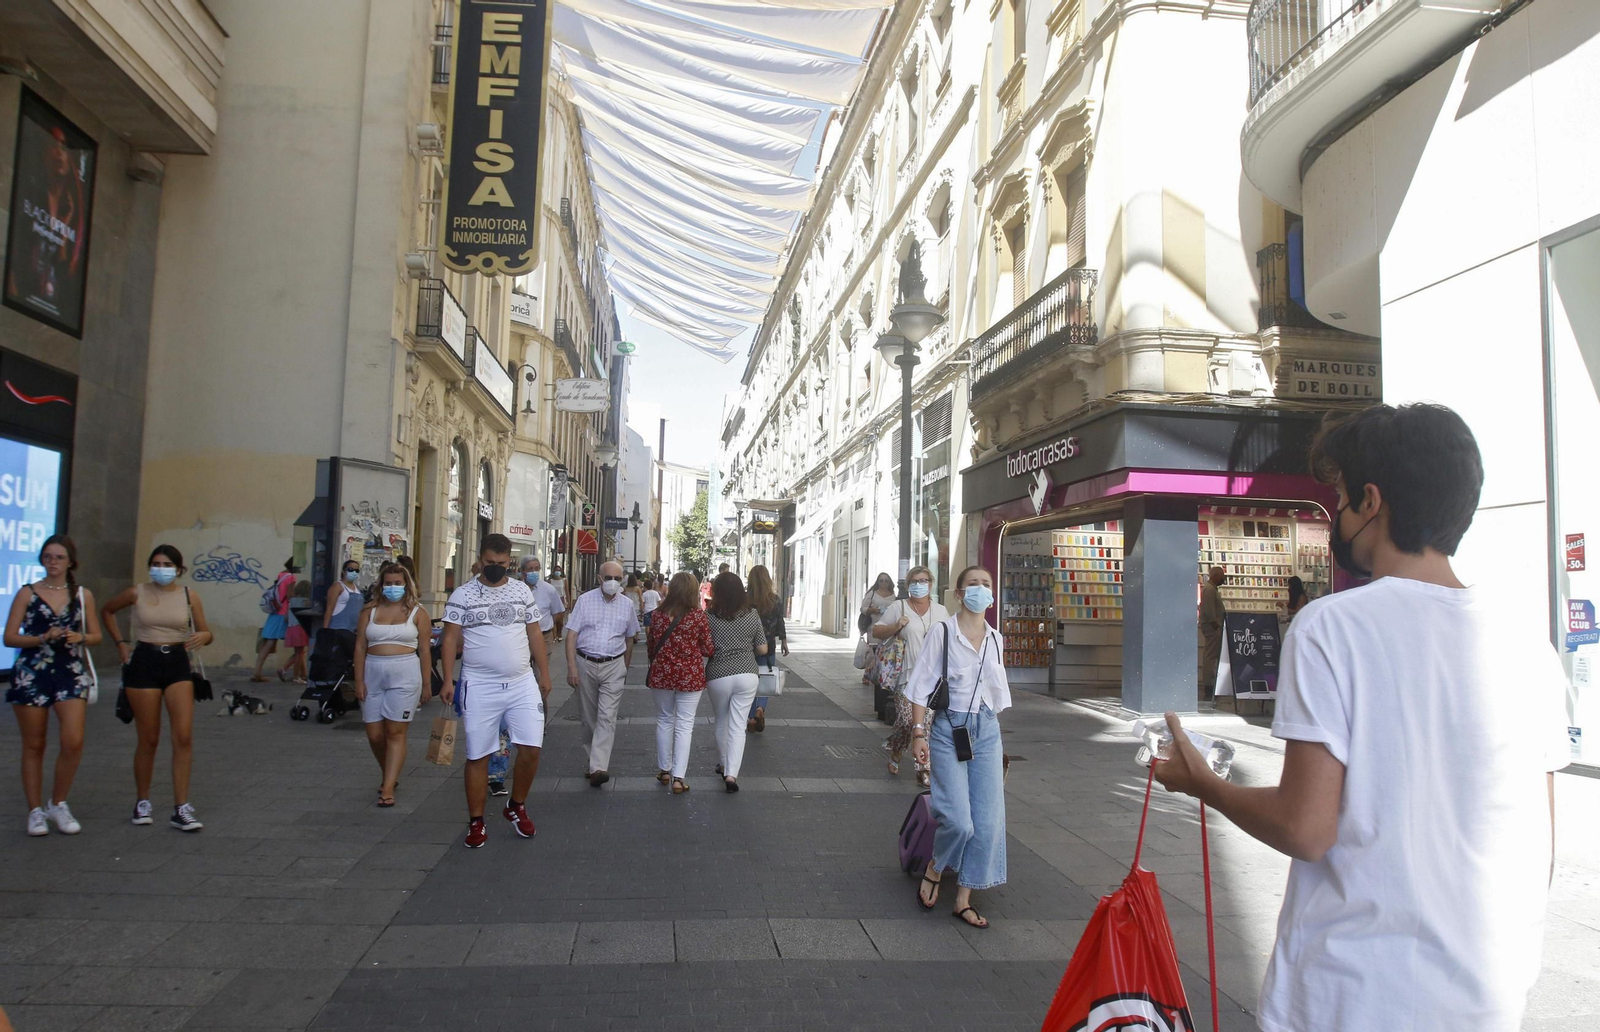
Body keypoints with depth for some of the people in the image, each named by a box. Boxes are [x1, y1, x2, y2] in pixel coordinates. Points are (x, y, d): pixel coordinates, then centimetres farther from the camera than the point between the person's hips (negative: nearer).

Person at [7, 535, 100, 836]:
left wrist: (79, 637, -9)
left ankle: (58, 804, 9)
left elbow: (96, 635, 12)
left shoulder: (83, 595, 8)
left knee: (73, 742, -11)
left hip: (71, 673, 1)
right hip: (31, 674, -1)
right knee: (34, 745, 6)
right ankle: (35, 811, 17)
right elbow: (9, 637, 0)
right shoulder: (27, 593, 3)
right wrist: (43, 638, -15)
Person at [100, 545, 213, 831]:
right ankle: (142, 802, 24)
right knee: (149, 740, 5)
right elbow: (107, 611, 19)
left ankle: (181, 809, -3)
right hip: (144, 662, 0)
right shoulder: (137, 593, 0)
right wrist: (120, 642, 10)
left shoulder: (189, 596, 1)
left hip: (178, 663, 1)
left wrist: (202, 637, -19)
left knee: (184, 737, -9)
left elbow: (207, 633, 5)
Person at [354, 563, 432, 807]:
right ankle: (389, 775, 30)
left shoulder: (417, 613, 1)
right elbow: (360, 647, 6)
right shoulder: (369, 611, 8)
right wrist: (359, 681, -1)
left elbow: (424, 651, 2)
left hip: (405, 677, -3)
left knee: (395, 732, -5)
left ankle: (388, 789, -3)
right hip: (373, 676, 3)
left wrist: (426, 684, 0)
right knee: (374, 734, 6)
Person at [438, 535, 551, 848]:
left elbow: (534, 634, 12)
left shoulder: (522, 591, 8)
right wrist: (447, 680, -9)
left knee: (531, 748, -5)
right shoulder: (463, 595, 0)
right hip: (479, 687, -2)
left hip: (522, 684, 2)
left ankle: (517, 806, 19)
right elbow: (451, 639, -1)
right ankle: (476, 823, 17)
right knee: (477, 756, 4)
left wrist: (544, 674, 10)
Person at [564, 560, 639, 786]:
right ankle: (594, 758, 27)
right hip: (585, 664, 0)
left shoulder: (627, 606, 4)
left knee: (607, 718, -11)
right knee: (589, 717, 10)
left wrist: (625, 667, 18)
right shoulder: (585, 600, -3)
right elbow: (571, 634, -5)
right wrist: (571, 667, -13)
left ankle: (598, 768, -16)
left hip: (613, 666, 0)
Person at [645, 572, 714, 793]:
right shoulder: (698, 615, -10)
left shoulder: (659, 614, -2)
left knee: (664, 721, 18)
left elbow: (651, 646, 7)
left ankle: (664, 770, 28)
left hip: (662, 673, 2)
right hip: (690, 675, -2)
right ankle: (678, 777, 0)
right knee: (684, 725, 3)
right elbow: (707, 649, -5)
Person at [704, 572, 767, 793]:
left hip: (718, 676, -1)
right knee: (738, 726, 2)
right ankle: (731, 773, -9)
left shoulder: (710, 617, -8)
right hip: (747, 675, 1)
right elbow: (762, 649, 2)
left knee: (722, 723, 19)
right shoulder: (752, 615, -2)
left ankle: (724, 765, 35)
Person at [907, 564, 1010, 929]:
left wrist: (993, 730, 16)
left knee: (988, 820, 0)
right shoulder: (943, 632, -4)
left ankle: (964, 898, 13)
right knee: (959, 819, -12)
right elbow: (922, 686, -6)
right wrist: (919, 732, -13)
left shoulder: (995, 639, 10)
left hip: (987, 731, 5)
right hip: (949, 728, -5)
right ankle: (934, 871, 18)